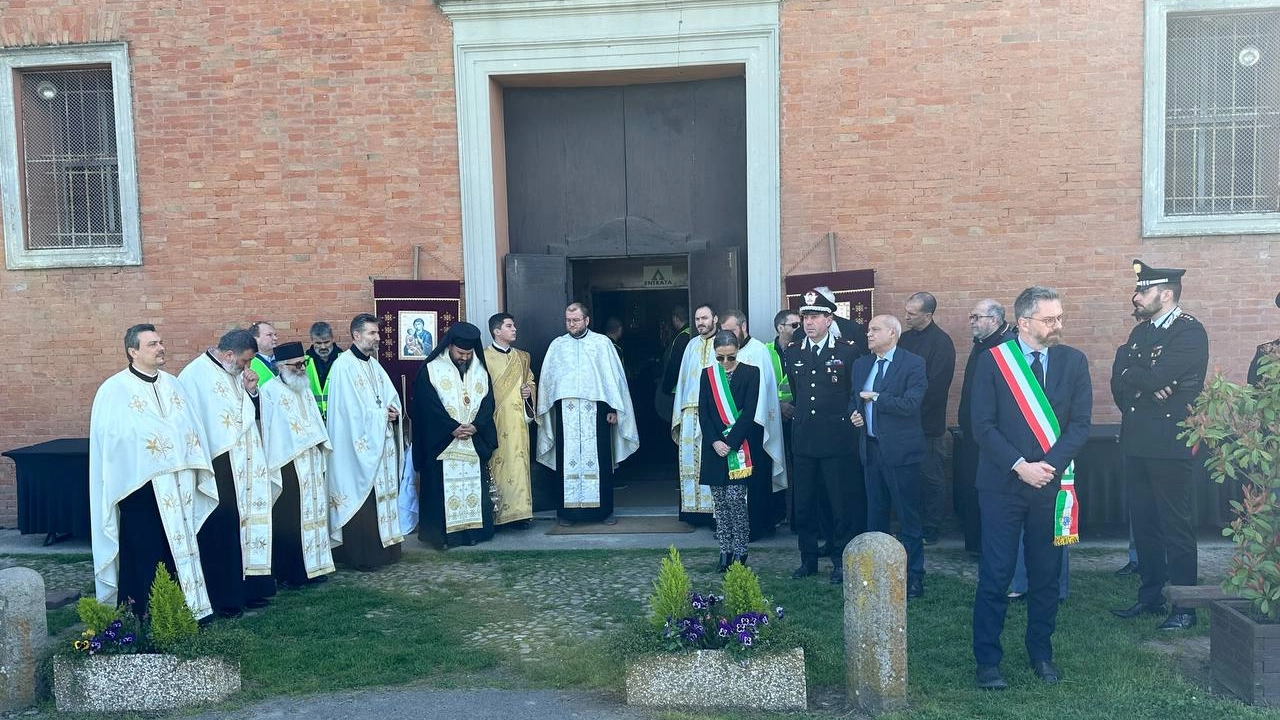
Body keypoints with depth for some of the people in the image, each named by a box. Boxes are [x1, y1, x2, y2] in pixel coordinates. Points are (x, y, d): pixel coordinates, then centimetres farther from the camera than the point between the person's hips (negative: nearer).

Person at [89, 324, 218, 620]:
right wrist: (148, 444, -18)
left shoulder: (173, 384, 13)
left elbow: (192, 428, 12)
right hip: (139, 484, -5)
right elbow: (111, 437, -11)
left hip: (178, 483, 5)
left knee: (179, 546, 9)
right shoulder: (114, 390, -5)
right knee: (145, 552, 0)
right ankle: (144, 617, 10)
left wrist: (193, 467, 4)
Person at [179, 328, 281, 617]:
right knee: (220, 533, -1)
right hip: (216, 467, -8)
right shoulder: (195, 374, -12)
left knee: (247, 526, 11)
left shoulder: (236, 375, 13)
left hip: (244, 468, 8)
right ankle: (222, 598, 9)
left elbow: (252, 415, 20)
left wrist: (252, 391, 1)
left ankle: (245, 588, 21)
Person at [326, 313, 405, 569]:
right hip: (359, 445, -8)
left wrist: (394, 411, -5)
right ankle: (362, 555, 3)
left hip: (381, 442, 8)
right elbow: (353, 409, -17)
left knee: (383, 495, 10)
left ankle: (383, 547, 18)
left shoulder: (374, 364, 14)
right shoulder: (344, 366, -12)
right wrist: (383, 414, -10)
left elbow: (391, 397, 15)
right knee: (362, 501, -4)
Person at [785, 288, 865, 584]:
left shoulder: (848, 352, -4)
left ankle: (840, 560, 15)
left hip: (837, 440, -4)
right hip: (804, 440, 4)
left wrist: (844, 418, 3)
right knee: (803, 503, 9)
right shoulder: (793, 352, 8)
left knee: (841, 503, 2)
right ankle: (808, 559, 21)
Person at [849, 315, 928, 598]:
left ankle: (913, 575, 10)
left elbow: (911, 403, -20)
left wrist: (875, 397, -13)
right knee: (875, 514, 15)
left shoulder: (913, 363, -9)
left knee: (909, 516, 0)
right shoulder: (861, 364, 12)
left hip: (900, 450, -6)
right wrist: (854, 413, 1)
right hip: (871, 448, 7)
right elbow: (854, 398, 22)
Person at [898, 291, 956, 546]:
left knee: (931, 477, 4)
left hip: (928, 422, -6)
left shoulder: (941, 342, -12)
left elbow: (935, 386, -17)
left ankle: (931, 529, 14)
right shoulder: (906, 338, 9)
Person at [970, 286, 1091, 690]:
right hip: (1002, 484, -2)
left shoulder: (1073, 361, 4)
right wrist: (1019, 466, -15)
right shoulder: (993, 361, -3)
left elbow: (1080, 424, 0)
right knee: (996, 575, 0)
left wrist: (1049, 465, -13)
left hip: (1051, 483, 3)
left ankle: (1041, 654, 27)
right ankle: (987, 661, 10)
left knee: (1046, 575, 11)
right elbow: (983, 425, -6)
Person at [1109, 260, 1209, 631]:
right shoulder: (1141, 331, 14)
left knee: (1177, 526, -1)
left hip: (1169, 444, -8)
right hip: (1138, 443, 8)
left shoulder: (1190, 332, -11)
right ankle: (1151, 596, 24)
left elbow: (1154, 378, -21)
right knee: (1143, 522, 13)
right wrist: (1145, 385, -13)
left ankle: (1184, 606, 8)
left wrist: (1130, 376, -2)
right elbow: (1119, 381, 5)